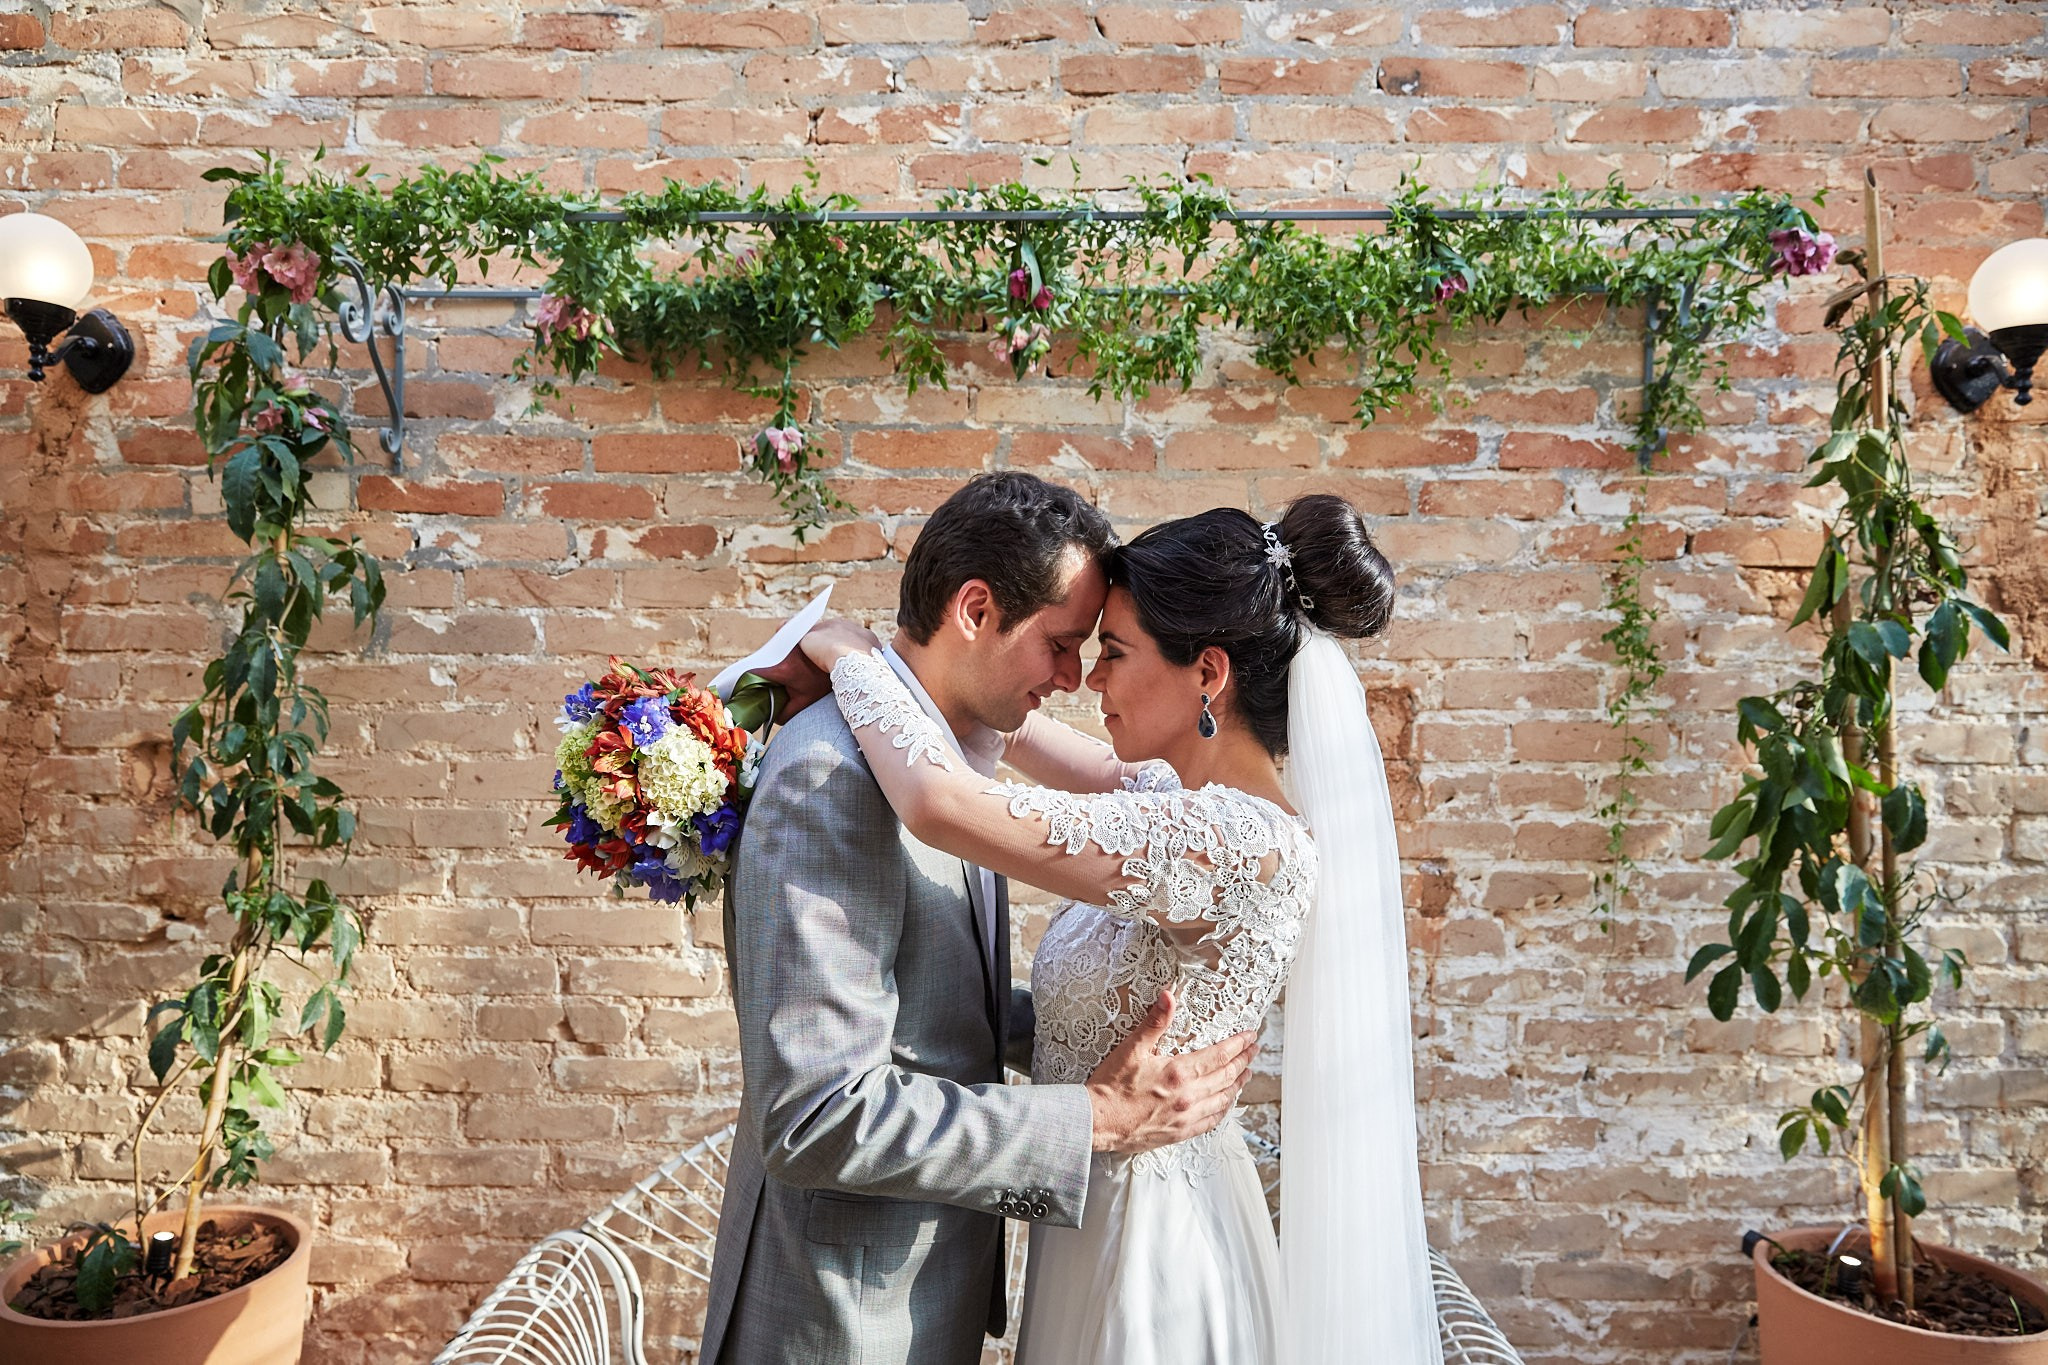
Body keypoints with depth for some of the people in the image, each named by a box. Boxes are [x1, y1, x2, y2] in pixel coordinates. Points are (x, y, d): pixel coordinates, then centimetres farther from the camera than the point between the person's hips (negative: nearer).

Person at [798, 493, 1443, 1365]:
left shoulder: (1235, 841, -29)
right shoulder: (1196, 798, -1)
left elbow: (943, 805, -35)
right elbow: (1064, 756, 17)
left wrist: (852, 656, -18)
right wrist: (897, 670, 11)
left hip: (1145, 1237, -8)